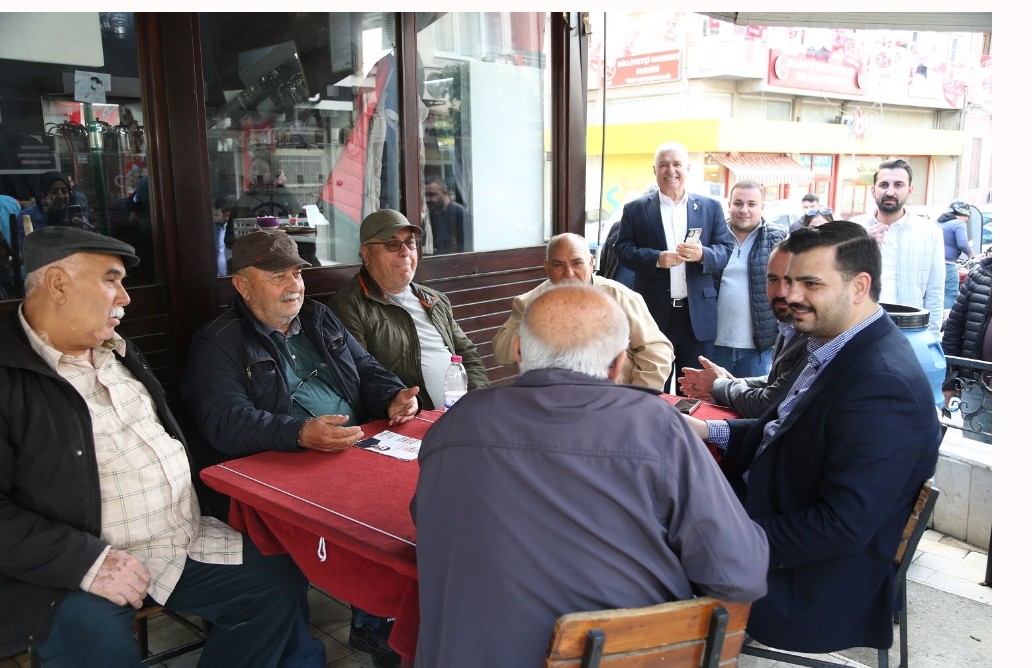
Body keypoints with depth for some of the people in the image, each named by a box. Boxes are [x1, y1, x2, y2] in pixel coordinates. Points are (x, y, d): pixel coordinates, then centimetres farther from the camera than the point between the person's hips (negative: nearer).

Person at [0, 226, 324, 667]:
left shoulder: (118, 352, 15)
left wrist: (202, 506, 13)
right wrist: (89, 563, -23)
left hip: (188, 544, 7)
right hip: (78, 572, -7)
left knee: (280, 580, 0)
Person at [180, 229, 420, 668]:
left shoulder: (320, 320, 20)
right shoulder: (217, 344, 0)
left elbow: (367, 370, 23)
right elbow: (224, 420, -14)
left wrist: (394, 397, -1)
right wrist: (300, 433, -30)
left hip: (353, 450, 6)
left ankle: (371, 624, 1)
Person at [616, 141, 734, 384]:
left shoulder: (711, 207, 8)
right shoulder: (635, 209, 5)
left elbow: (728, 250, 3)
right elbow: (624, 250, -2)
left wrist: (703, 254, -19)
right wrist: (657, 258, -19)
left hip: (698, 316, 1)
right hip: (653, 313, -1)